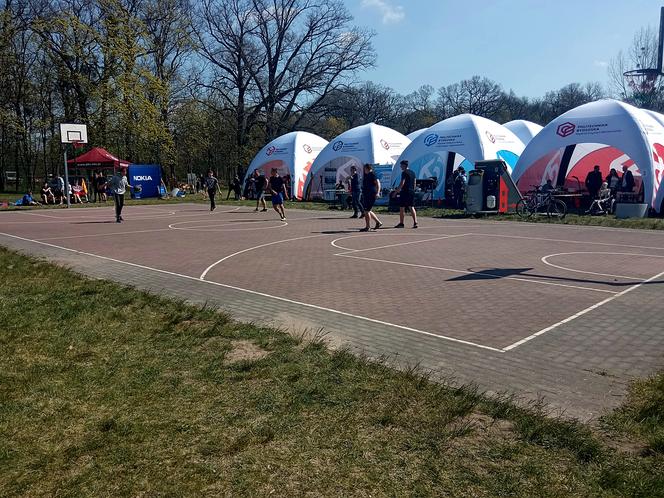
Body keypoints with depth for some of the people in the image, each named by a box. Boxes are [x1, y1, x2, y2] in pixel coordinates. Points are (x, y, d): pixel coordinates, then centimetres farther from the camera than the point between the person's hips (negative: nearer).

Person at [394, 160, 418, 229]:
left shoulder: (404, 173, -11)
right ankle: (415, 222, -3)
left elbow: (402, 183, -18)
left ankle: (401, 223, 7)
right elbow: (414, 183, 17)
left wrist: (397, 190, -13)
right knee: (412, 207, 7)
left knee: (402, 208, 2)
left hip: (405, 192, -8)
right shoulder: (413, 172, 14)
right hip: (411, 192, 8)